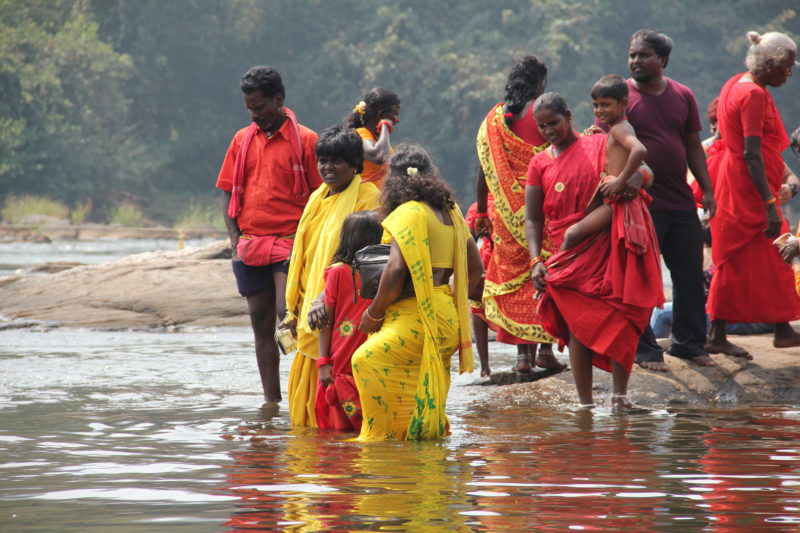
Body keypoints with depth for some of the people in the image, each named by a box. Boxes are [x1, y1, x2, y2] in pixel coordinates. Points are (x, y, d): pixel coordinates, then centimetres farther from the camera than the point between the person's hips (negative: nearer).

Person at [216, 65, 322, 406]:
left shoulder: (304, 140, -2)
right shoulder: (242, 140, 12)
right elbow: (227, 192, 15)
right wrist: (235, 239, 3)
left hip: (290, 243, -5)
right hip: (250, 245, 5)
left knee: (288, 314, -18)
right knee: (261, 323, 7)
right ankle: (271, 400, 12)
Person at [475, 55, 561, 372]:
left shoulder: (495, 118, 5)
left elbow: (484, 170, 5)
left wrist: (481, 213, 13)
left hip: (507, 213, 3)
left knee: (514, 274, 8)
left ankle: (523, 352, 5)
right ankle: (545, 348, 1)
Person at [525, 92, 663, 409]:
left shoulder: (600, 145, 8)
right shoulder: (540, 164, 13)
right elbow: (533, 218, 9)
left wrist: (635, 178, -17)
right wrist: (535, 260, -5)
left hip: (610, 248, -1)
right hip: (569, 257, 1)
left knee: (621, 321, -8)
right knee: (578, 328, -4)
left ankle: (620, 394, -5)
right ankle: (584, 402, -2)